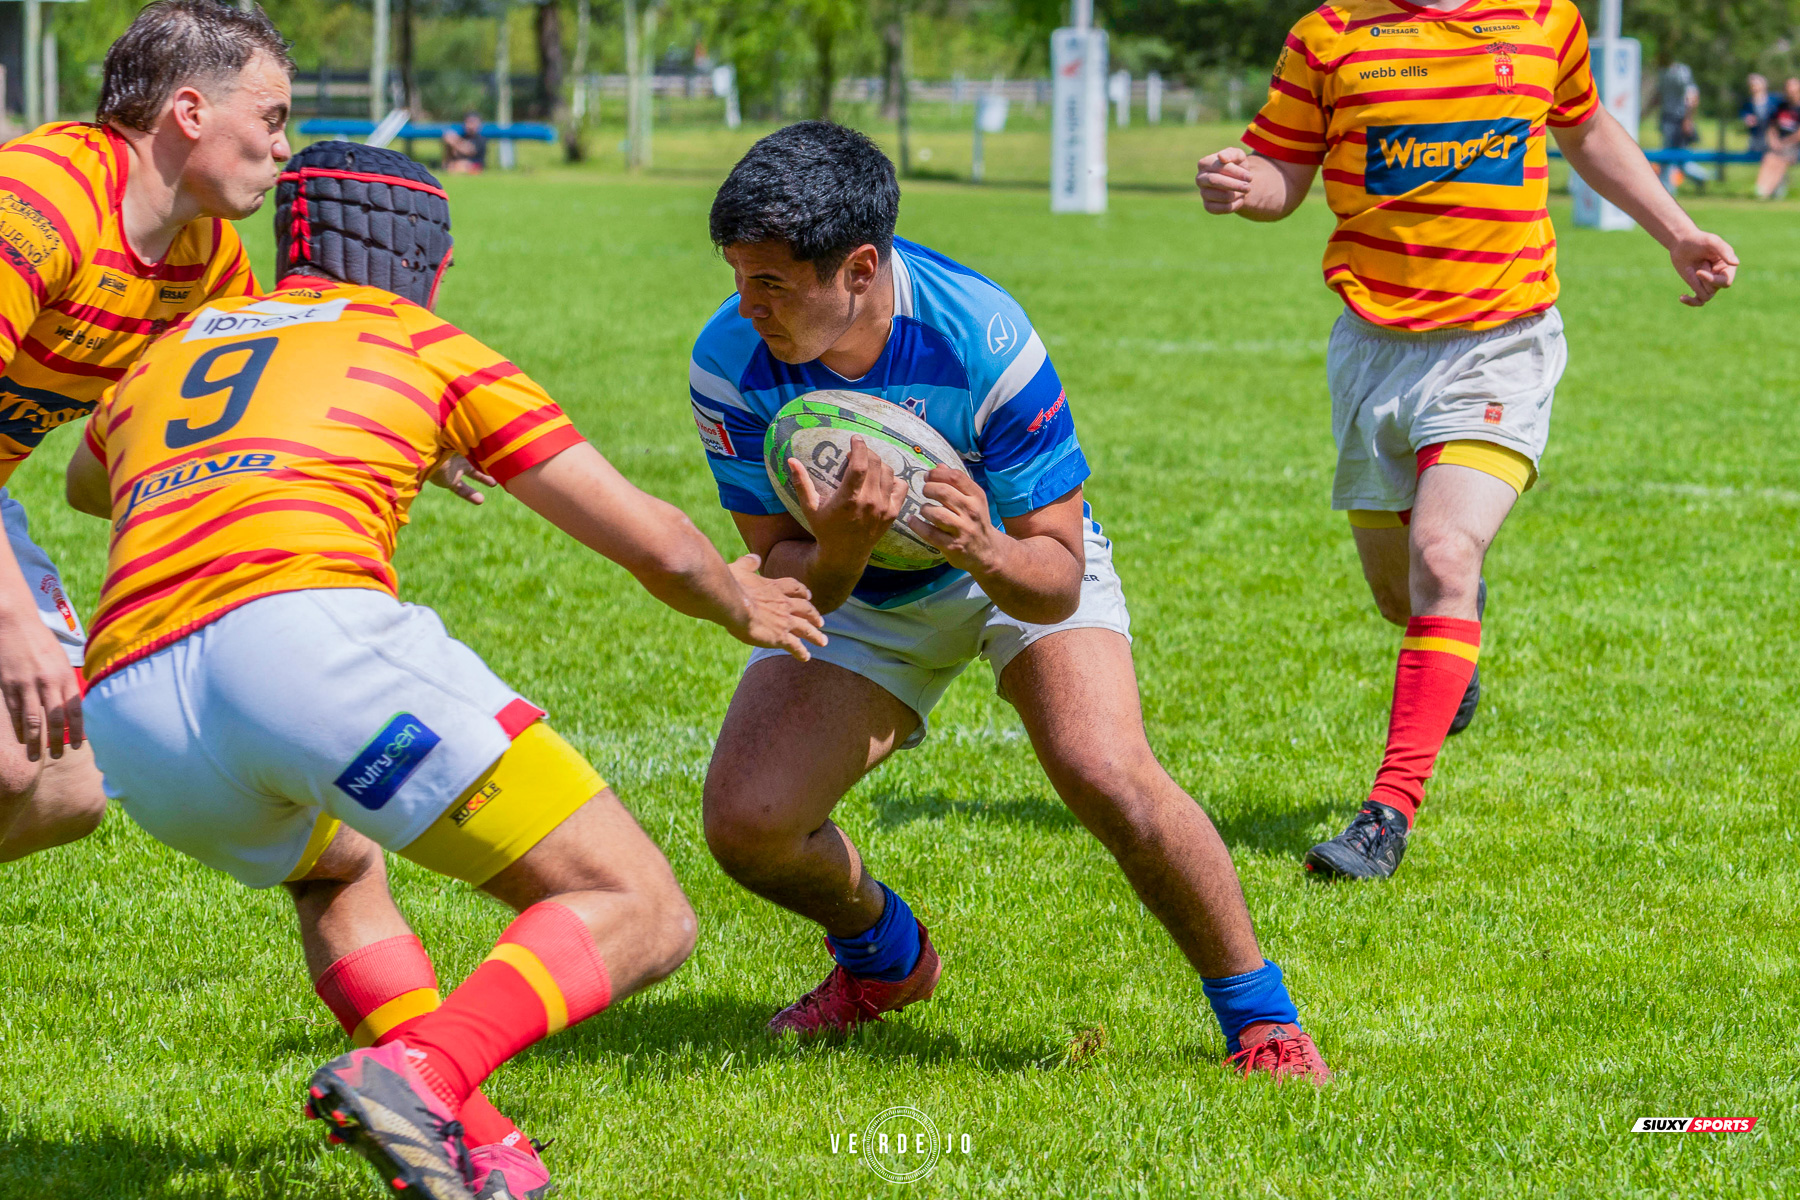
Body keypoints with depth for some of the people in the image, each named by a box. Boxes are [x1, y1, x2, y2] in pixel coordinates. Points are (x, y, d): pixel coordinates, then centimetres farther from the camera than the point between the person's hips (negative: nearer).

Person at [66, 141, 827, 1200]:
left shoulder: (164, 356, 33)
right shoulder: (429, 348, 22)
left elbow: (88, 486, 58)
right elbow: (653, 543, 22)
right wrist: (742, 601, 43)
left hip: (131, 719, 5)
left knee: (335, 868, 38)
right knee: (640, 916, 0)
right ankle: (419, 1080, -28)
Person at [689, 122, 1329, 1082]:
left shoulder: (984, 338, -35)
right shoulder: (730, 364, -28)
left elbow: (1056, 581, -30)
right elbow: (785, 580, -22)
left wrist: (986, 551, -53)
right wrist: (837, 549, -45)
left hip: (1011, 563, -3)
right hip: (856, 593, 3)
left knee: (1106, 775, -27)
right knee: (745, 822, -13)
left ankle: (1258, 1016, -5)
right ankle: (884, 958, 22)